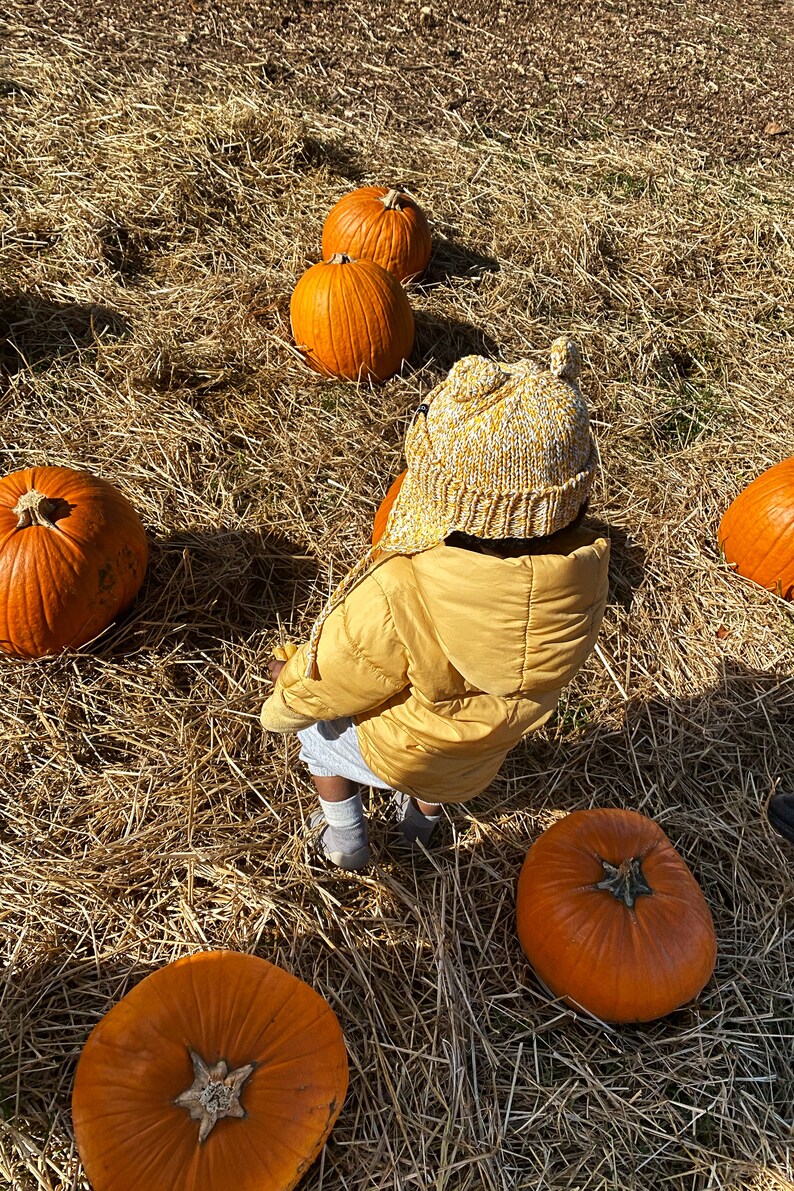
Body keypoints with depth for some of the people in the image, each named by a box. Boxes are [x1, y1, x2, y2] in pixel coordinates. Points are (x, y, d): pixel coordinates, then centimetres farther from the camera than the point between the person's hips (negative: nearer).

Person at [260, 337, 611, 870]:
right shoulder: (587, 569, -29)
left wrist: (283, 697, -3)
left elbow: (318, 689, -23)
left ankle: (344, 836, 47)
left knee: (316, 725, 28)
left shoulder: (396, 598, -43)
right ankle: (426, 814, 59)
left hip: (392, 757, -4)